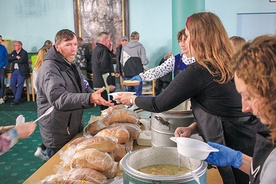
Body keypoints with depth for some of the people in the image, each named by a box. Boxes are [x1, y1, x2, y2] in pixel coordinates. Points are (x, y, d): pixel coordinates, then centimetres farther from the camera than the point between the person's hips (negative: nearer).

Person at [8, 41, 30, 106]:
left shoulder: (24, 53, -6)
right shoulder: (14, 52, 15)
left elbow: (21, 60, -20)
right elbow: (9, 58, -1)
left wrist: (13, 59, -6)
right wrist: (16, 57, -14)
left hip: (21, 71, -6)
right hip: (14, 70, 6)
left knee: (19, 85, -6)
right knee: (12, 84, -1)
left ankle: (16, 100, -3)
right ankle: (17, 97, 16)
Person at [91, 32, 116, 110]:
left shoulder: (96, 50, 18)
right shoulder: (103, 51, -14)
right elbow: (104, 69, -21)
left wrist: (109, 51, 13)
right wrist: (109, 84, -21)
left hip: (98, 84, 10)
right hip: (104, 85, -10)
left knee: (103, 108, 16)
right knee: (107, 108, -6)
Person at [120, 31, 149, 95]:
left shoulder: (124, 47, 3)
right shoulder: (140, 47, -8)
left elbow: (121, 61, 5)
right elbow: (144, 61, -11)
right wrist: (147, 61, 10)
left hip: (126, 74, 4)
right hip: (137, 73, -3)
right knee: (137, 93, 2)